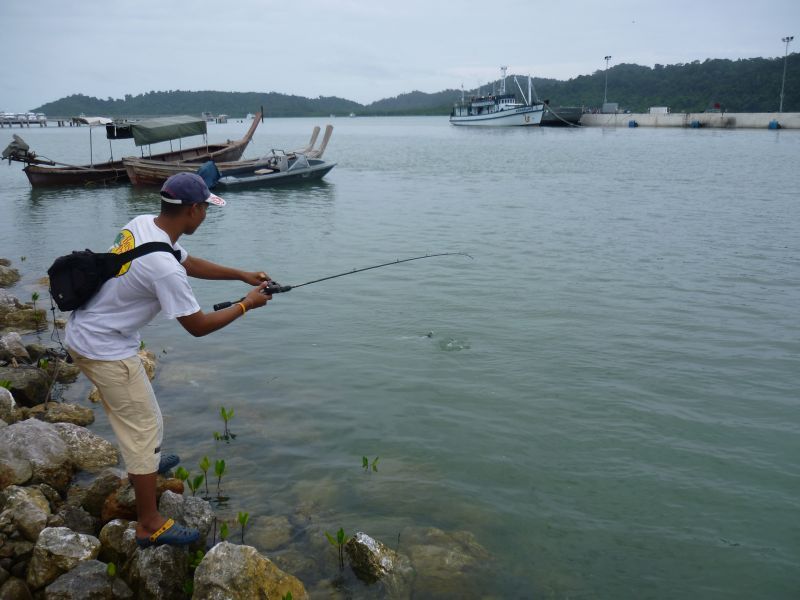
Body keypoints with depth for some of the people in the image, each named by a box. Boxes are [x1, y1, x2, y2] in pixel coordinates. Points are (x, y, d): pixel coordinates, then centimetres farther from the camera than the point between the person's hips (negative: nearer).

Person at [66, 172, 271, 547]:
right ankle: (150, 525, 11)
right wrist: (246, 305, -6)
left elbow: (189, 263, 15)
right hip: (106, 351, -10)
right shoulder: (164, 266, -30)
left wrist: (242, 275, 11)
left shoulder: (143, 224, -2)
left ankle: (144, 462, 54)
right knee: (145, 428, 0)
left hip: (82, 334, 10)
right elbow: (198, 326, -19)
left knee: (131, 411, 29)